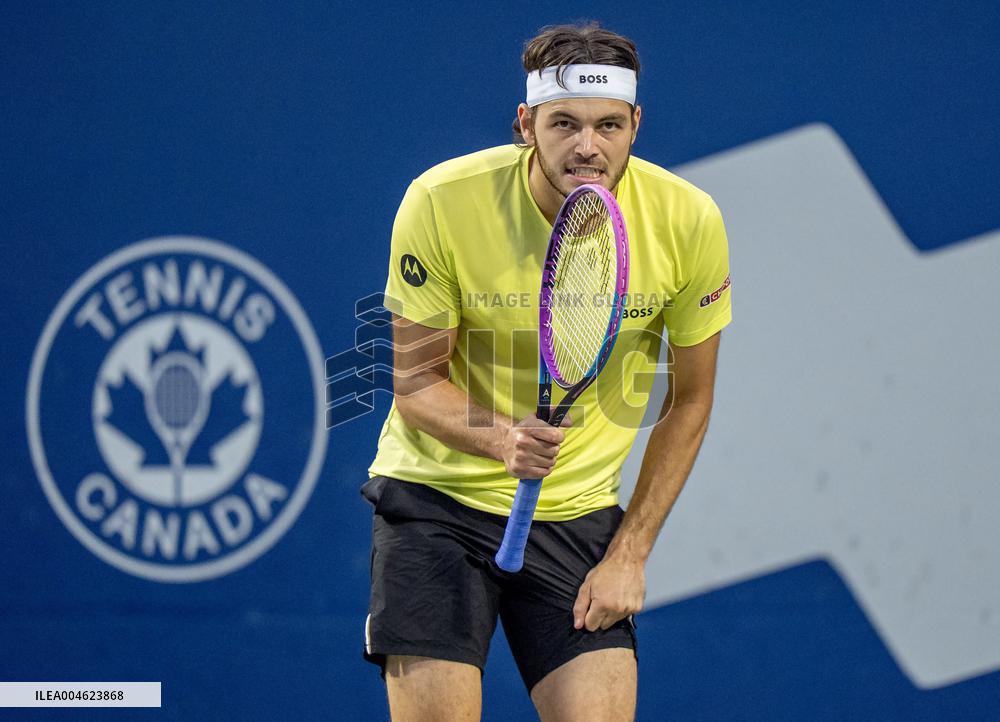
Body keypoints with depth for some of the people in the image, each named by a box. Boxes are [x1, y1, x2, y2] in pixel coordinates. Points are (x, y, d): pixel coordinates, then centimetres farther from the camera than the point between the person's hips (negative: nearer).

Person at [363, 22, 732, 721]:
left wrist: (629, 555, -3)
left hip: (582, 514, 2)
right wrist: (503, 438, -29)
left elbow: (689, 402, 1)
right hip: (437, 498, -2)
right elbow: (416, 381, -9)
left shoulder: (689, 221, -12)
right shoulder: (441, 203, -17)